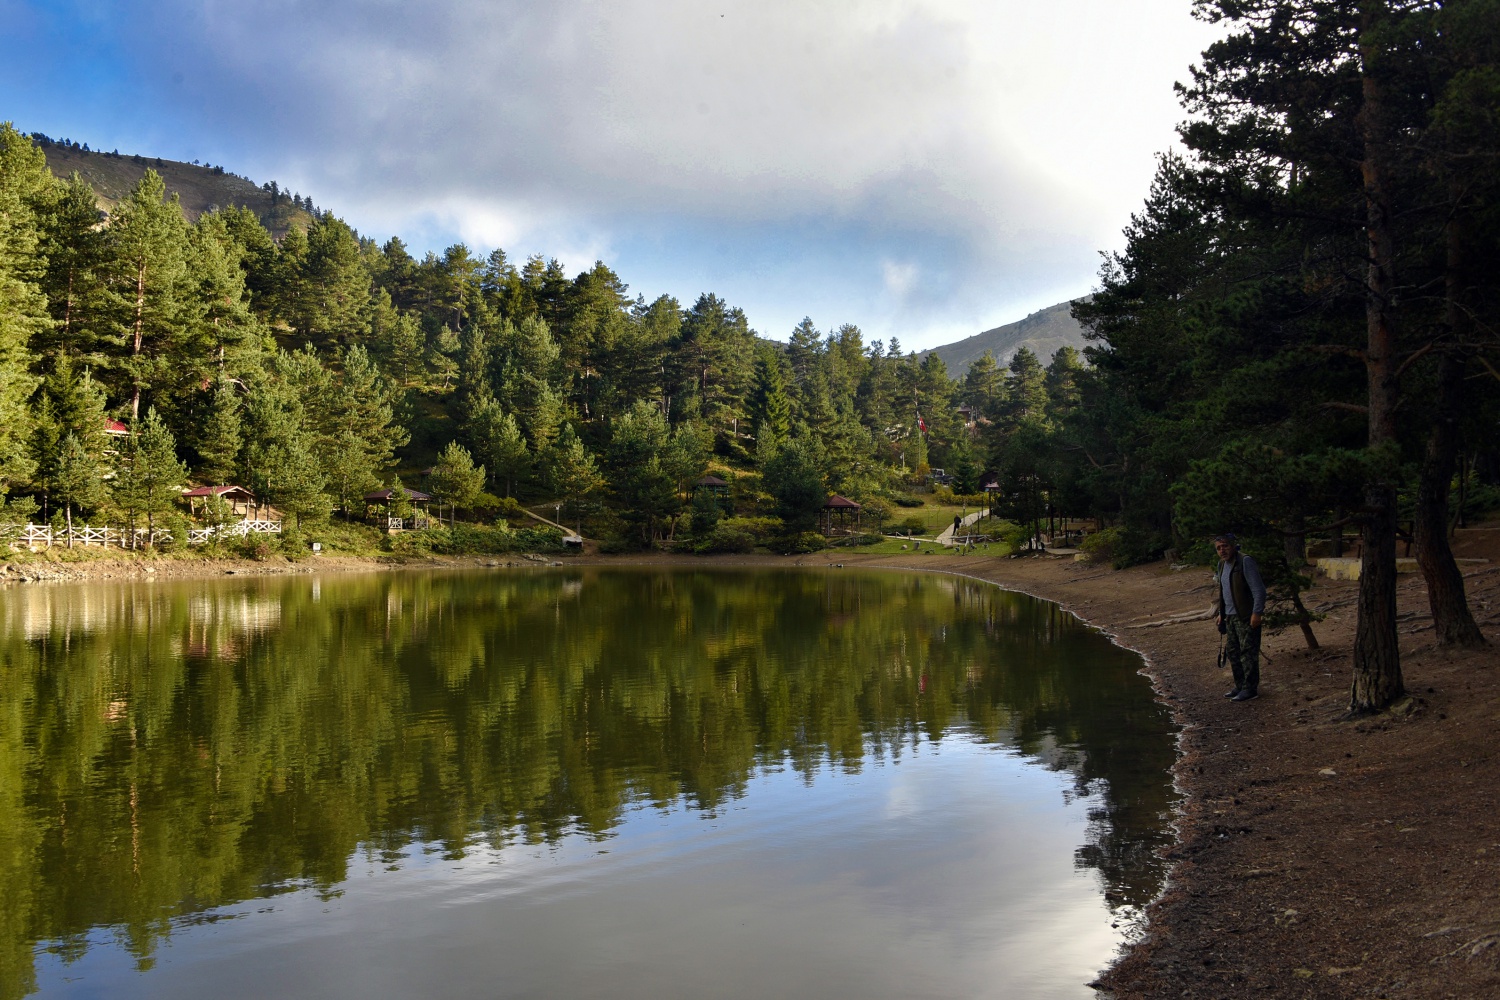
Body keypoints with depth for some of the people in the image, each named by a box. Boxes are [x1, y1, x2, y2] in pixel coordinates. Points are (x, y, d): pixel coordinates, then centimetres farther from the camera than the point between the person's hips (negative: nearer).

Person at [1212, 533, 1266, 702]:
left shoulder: (1245, 562, -14)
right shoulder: (1222, 564, 13)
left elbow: (1259, 589, -17)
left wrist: (1256, 613, -20)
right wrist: (1221, 613, 20)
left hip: (1246, 616, -9)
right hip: (1230, 616, 9)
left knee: (1248, 653, -5)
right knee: (1232, 651, 13)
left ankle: (1250, 688, 1)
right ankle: (1240, 686, 23)